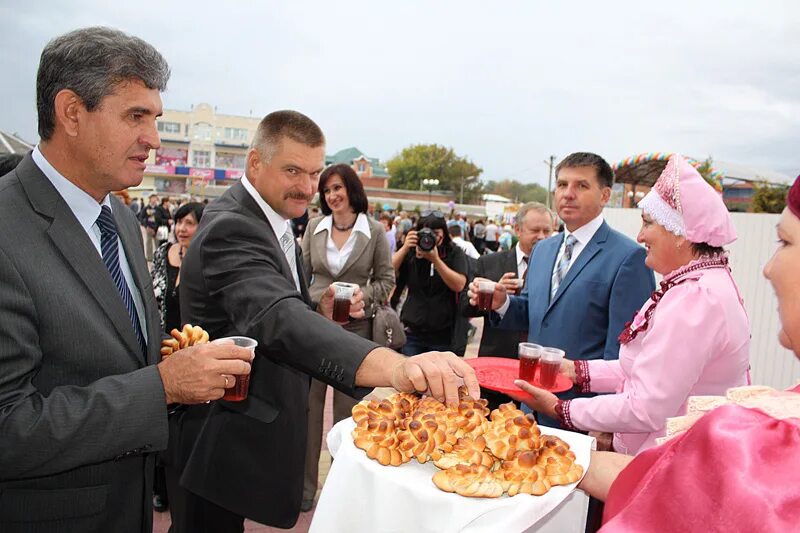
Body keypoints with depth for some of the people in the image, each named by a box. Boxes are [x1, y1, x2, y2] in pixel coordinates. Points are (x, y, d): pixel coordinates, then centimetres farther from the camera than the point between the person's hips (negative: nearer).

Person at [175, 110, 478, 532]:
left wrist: (319, 314, -7)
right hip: (222, 445, -9)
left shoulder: (270, 221, 7)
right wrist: (395, 366, -59)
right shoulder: (232, 228, -25)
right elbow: (276, 316, -44)